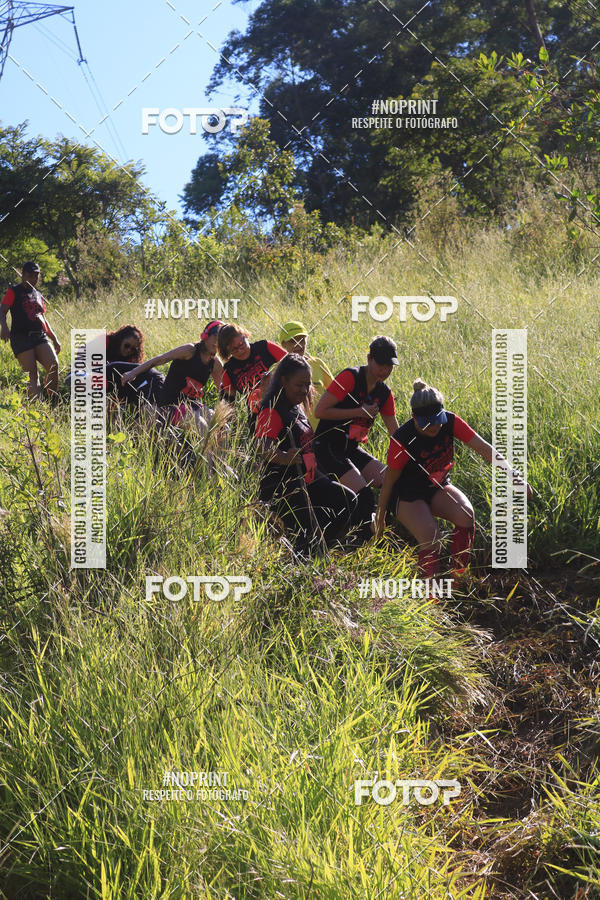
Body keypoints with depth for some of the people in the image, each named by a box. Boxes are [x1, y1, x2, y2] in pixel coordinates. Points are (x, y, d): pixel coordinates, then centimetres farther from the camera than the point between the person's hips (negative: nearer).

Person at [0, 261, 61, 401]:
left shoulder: (39, 295, 24)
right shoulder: (14, 291, 6)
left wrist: (55, 339, 26)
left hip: (40, 336, 5)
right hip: (21, 337, -5)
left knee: (54, 365, -16)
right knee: (32, 373, -11)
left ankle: (54, 402, -7)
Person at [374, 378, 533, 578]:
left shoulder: (450, 421, -16)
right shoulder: (402, 440, -26)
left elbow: (483, 447, -21)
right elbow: (389, 481, -15)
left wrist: (512, 474, -32)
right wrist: (380, 518, -7)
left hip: (438, 488, 4)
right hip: (407, 495, -4)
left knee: (466, 515, -26)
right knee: (430, 536, -30)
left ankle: (458, 577, -12)